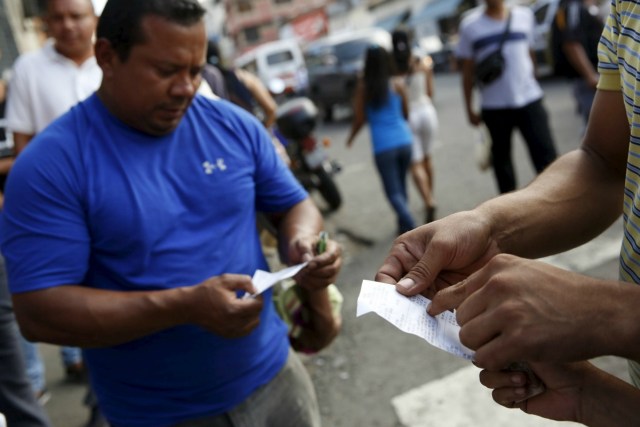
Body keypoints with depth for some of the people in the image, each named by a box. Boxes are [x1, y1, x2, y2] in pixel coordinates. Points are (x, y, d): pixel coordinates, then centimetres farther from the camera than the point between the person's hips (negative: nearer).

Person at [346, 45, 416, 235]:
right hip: (403, 141, 3)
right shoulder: (398, 86, 1)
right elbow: (406, 114, 9)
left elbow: (360, 118, -1)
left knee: (393, 191, 3)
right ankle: (403, 225, 30)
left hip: (383, 146, -3)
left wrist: (351, 137, 17)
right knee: (401, 185, 20)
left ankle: (410, 227, -15)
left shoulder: (363, 88, -4)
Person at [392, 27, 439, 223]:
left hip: (407, 117, -3)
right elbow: (430, 92, 6)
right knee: (426, 158, 20)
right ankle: (430, 198, 31)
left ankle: (429, 202, -15)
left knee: (415, 164, -1)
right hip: (426, 111, 3)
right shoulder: (425, 62, -2)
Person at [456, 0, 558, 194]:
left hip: (529, 99, 1)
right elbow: (468, 71, 3)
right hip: (494, 106, -1)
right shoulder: (470, 26, -1)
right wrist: (470, 108, 3)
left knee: (546, 155, -5)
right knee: (501, 158, 10)